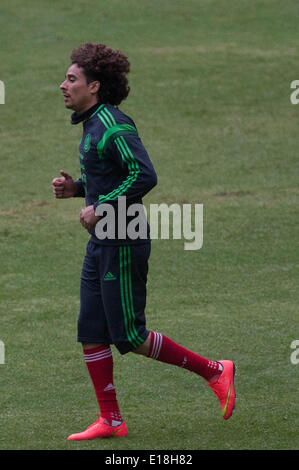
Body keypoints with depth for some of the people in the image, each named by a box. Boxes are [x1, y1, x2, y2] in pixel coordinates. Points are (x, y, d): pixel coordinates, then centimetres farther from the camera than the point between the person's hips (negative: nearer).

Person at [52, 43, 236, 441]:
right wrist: (75, 188, 9)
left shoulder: (113, 125, -18)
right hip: (101, 243, 10)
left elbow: (144, 176, -27)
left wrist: (101, 208, -23)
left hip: (123, 243, -10)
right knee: (91, 333, 7)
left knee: (128, 336, -5)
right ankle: (111, 421, 12)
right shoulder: (94, 124, 13)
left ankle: (214, 372, 6)